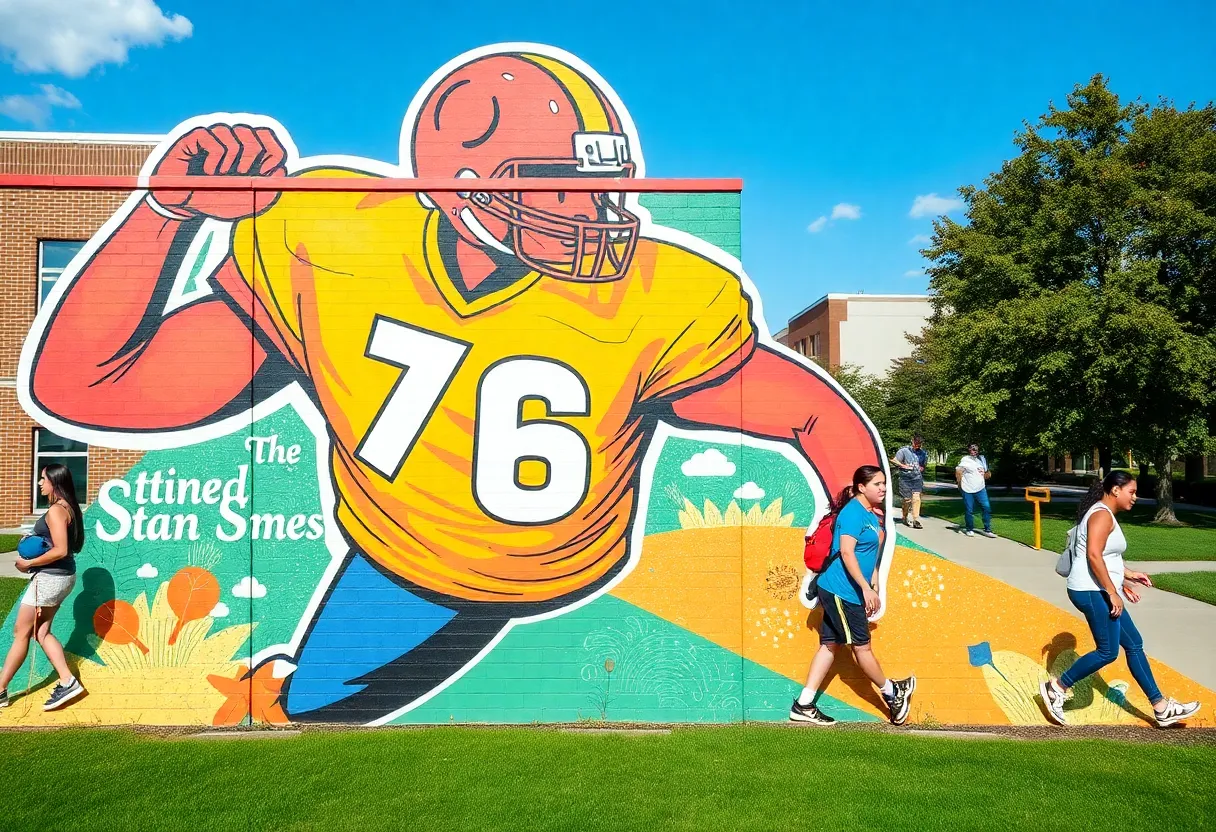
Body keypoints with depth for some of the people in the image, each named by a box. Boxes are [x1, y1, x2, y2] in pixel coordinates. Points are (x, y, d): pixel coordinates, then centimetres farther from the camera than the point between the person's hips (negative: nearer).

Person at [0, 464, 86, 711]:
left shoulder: (56, 510, -19)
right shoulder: (67, 507, 11)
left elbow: (60, 550, -25)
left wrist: (29, 563, -15)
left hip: (50, 577, -9)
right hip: (60, 576, 9)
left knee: (21, 633, 3)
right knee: (41, 632, 12)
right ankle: (67, 682, 7)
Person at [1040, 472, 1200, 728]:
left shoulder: (1105, 515, 19)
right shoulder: (1102, 514, -14)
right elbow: (1093, 555, -24)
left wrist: (1127, 576, 22)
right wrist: (1113, 593, -21)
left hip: (1099, 591, 11)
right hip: (1092, 591, -11)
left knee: (1134, 644, 12)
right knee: (1108, 652, -5)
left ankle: (1161, 708, 19)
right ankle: (1056, 687, 4)